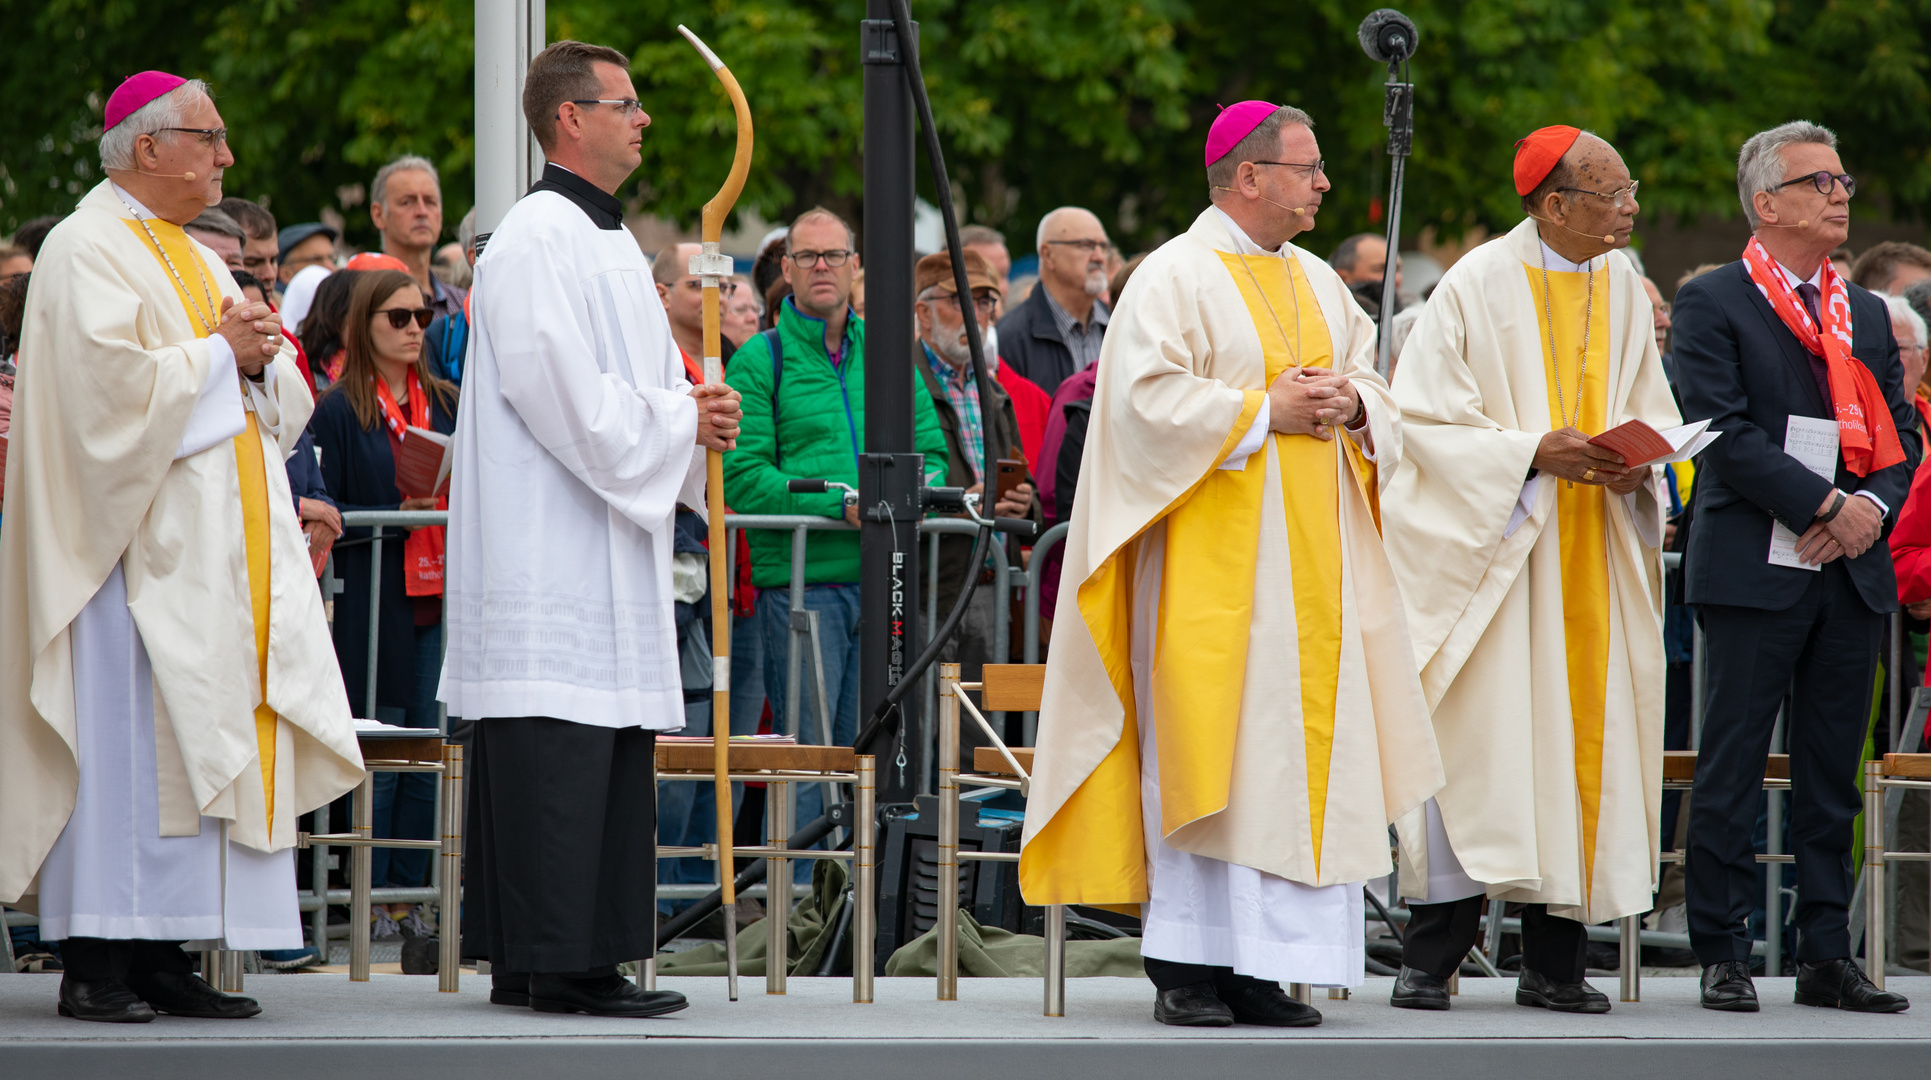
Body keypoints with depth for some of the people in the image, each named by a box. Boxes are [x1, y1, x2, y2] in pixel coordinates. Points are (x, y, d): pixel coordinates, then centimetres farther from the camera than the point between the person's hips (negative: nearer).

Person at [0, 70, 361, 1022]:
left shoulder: (198, 261, 21)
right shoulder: (87, 251, -5)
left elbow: (283, 404, 20)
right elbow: (111, 380, -20)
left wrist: (263, 360, -1)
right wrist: (217, 354, -10)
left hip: (221, 544, 9)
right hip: (137, 540, -9)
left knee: (201, 741, 4)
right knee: (126, 739, -11)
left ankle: (162, 954, 5)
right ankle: (93, 964, -10)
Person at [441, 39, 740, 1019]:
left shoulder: (610, 242, 19)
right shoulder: (535, 241, -12)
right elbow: (567, 397, -20)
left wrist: (695, 415, 4)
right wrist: (682, 420, -11)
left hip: (610, 559, 10)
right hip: (550, 557, -10)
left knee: (613, 753, 9)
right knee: (558, 750, -10)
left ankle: (594, 955, 11)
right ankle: (553, 963, -10)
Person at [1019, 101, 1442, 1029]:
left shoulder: (1317, 283, 17)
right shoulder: (1175, 278, -6)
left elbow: (1373, 380, 19)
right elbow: (1147, 397, -15)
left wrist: (1350, 407, -4)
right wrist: (1264, 411, -15)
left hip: (1311, 560, 7)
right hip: (1212, 552, -7)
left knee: (1303, 746, 2)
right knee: (1207, 742, -8)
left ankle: (1269, 969, 3)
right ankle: (1187, 967, -6)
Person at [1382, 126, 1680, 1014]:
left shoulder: (1623, 289, 10)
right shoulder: (1478, 286, -7)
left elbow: (1651, 411, 16)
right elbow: (1424, 414, -8)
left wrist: (1636, 464, -6)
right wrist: (1533, 452, -18)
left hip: (1594, 557, 5)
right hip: (1492, 543, -5)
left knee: (1580, 738, 2)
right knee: (1474, 738, -9)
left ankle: (1555, 963, 6)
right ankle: (1431, 959, -5)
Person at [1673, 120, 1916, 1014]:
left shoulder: (1866, 315, 18)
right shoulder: (1713, 303, -2)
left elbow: (1900, 436, 14)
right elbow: (1727, 433, -11)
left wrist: (1873, 510, -6)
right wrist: (1827, 505, -16)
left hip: (1852, 571, 6)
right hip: (1754, 568, -6)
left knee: (1832, 773, 7)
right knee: (1731, 770, -3)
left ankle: (1826, 956, 12)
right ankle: (1722, 956, 2)